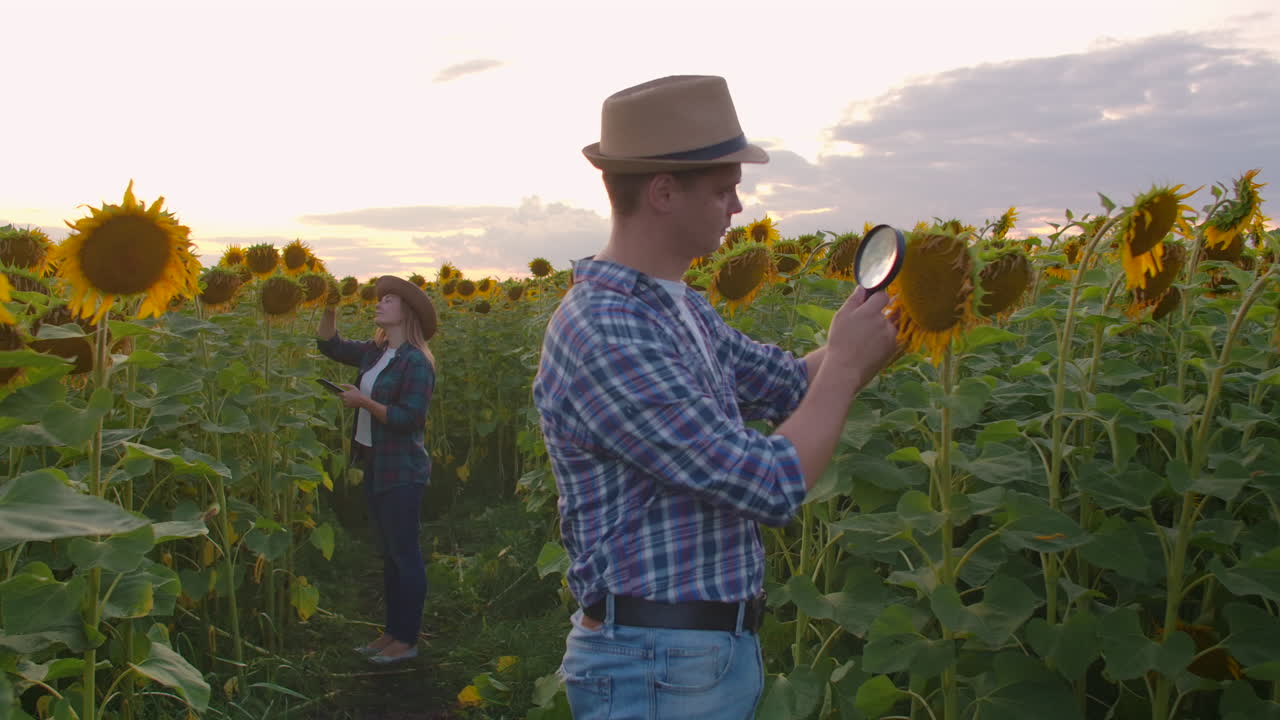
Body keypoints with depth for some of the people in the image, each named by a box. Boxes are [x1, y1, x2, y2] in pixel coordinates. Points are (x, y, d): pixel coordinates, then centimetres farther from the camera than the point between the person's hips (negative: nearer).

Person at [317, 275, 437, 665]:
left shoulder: (416, 362, -15)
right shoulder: (374, 352, 8)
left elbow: (408, 419, -20)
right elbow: (330, 345, 17)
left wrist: (363, 401, -17)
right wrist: (329, 307, 3)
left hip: (402, 472, -8)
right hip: (375, 465, 8)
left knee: (405, 554, 2)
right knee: (388, 553, 15)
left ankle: (407, 640, 13)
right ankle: (393, 632, 26)